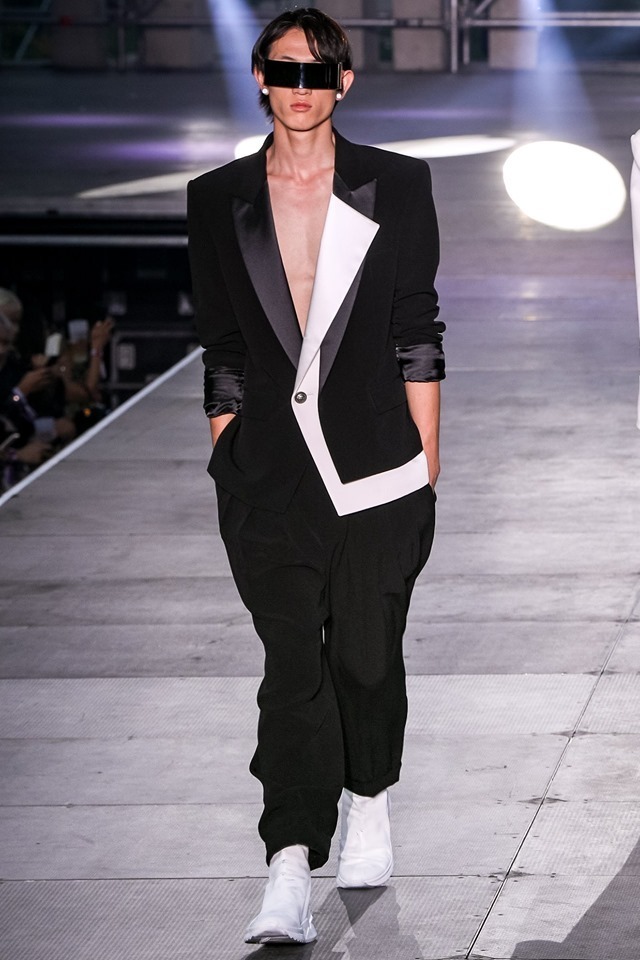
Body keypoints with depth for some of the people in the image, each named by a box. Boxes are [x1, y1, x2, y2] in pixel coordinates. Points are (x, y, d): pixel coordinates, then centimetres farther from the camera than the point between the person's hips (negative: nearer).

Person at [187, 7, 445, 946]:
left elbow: (418, 337, 5)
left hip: (376, 464, 0)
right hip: (271, 473, 0)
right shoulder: (219, 200, 6)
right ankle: (289, 880, -14)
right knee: (292, 665, -9)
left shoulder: (396, 187, 3)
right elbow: (223, 354, 10)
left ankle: (369, 807, 36)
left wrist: (426, 468, 2)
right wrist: (226, 473, 7)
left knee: (366, 653, 9)